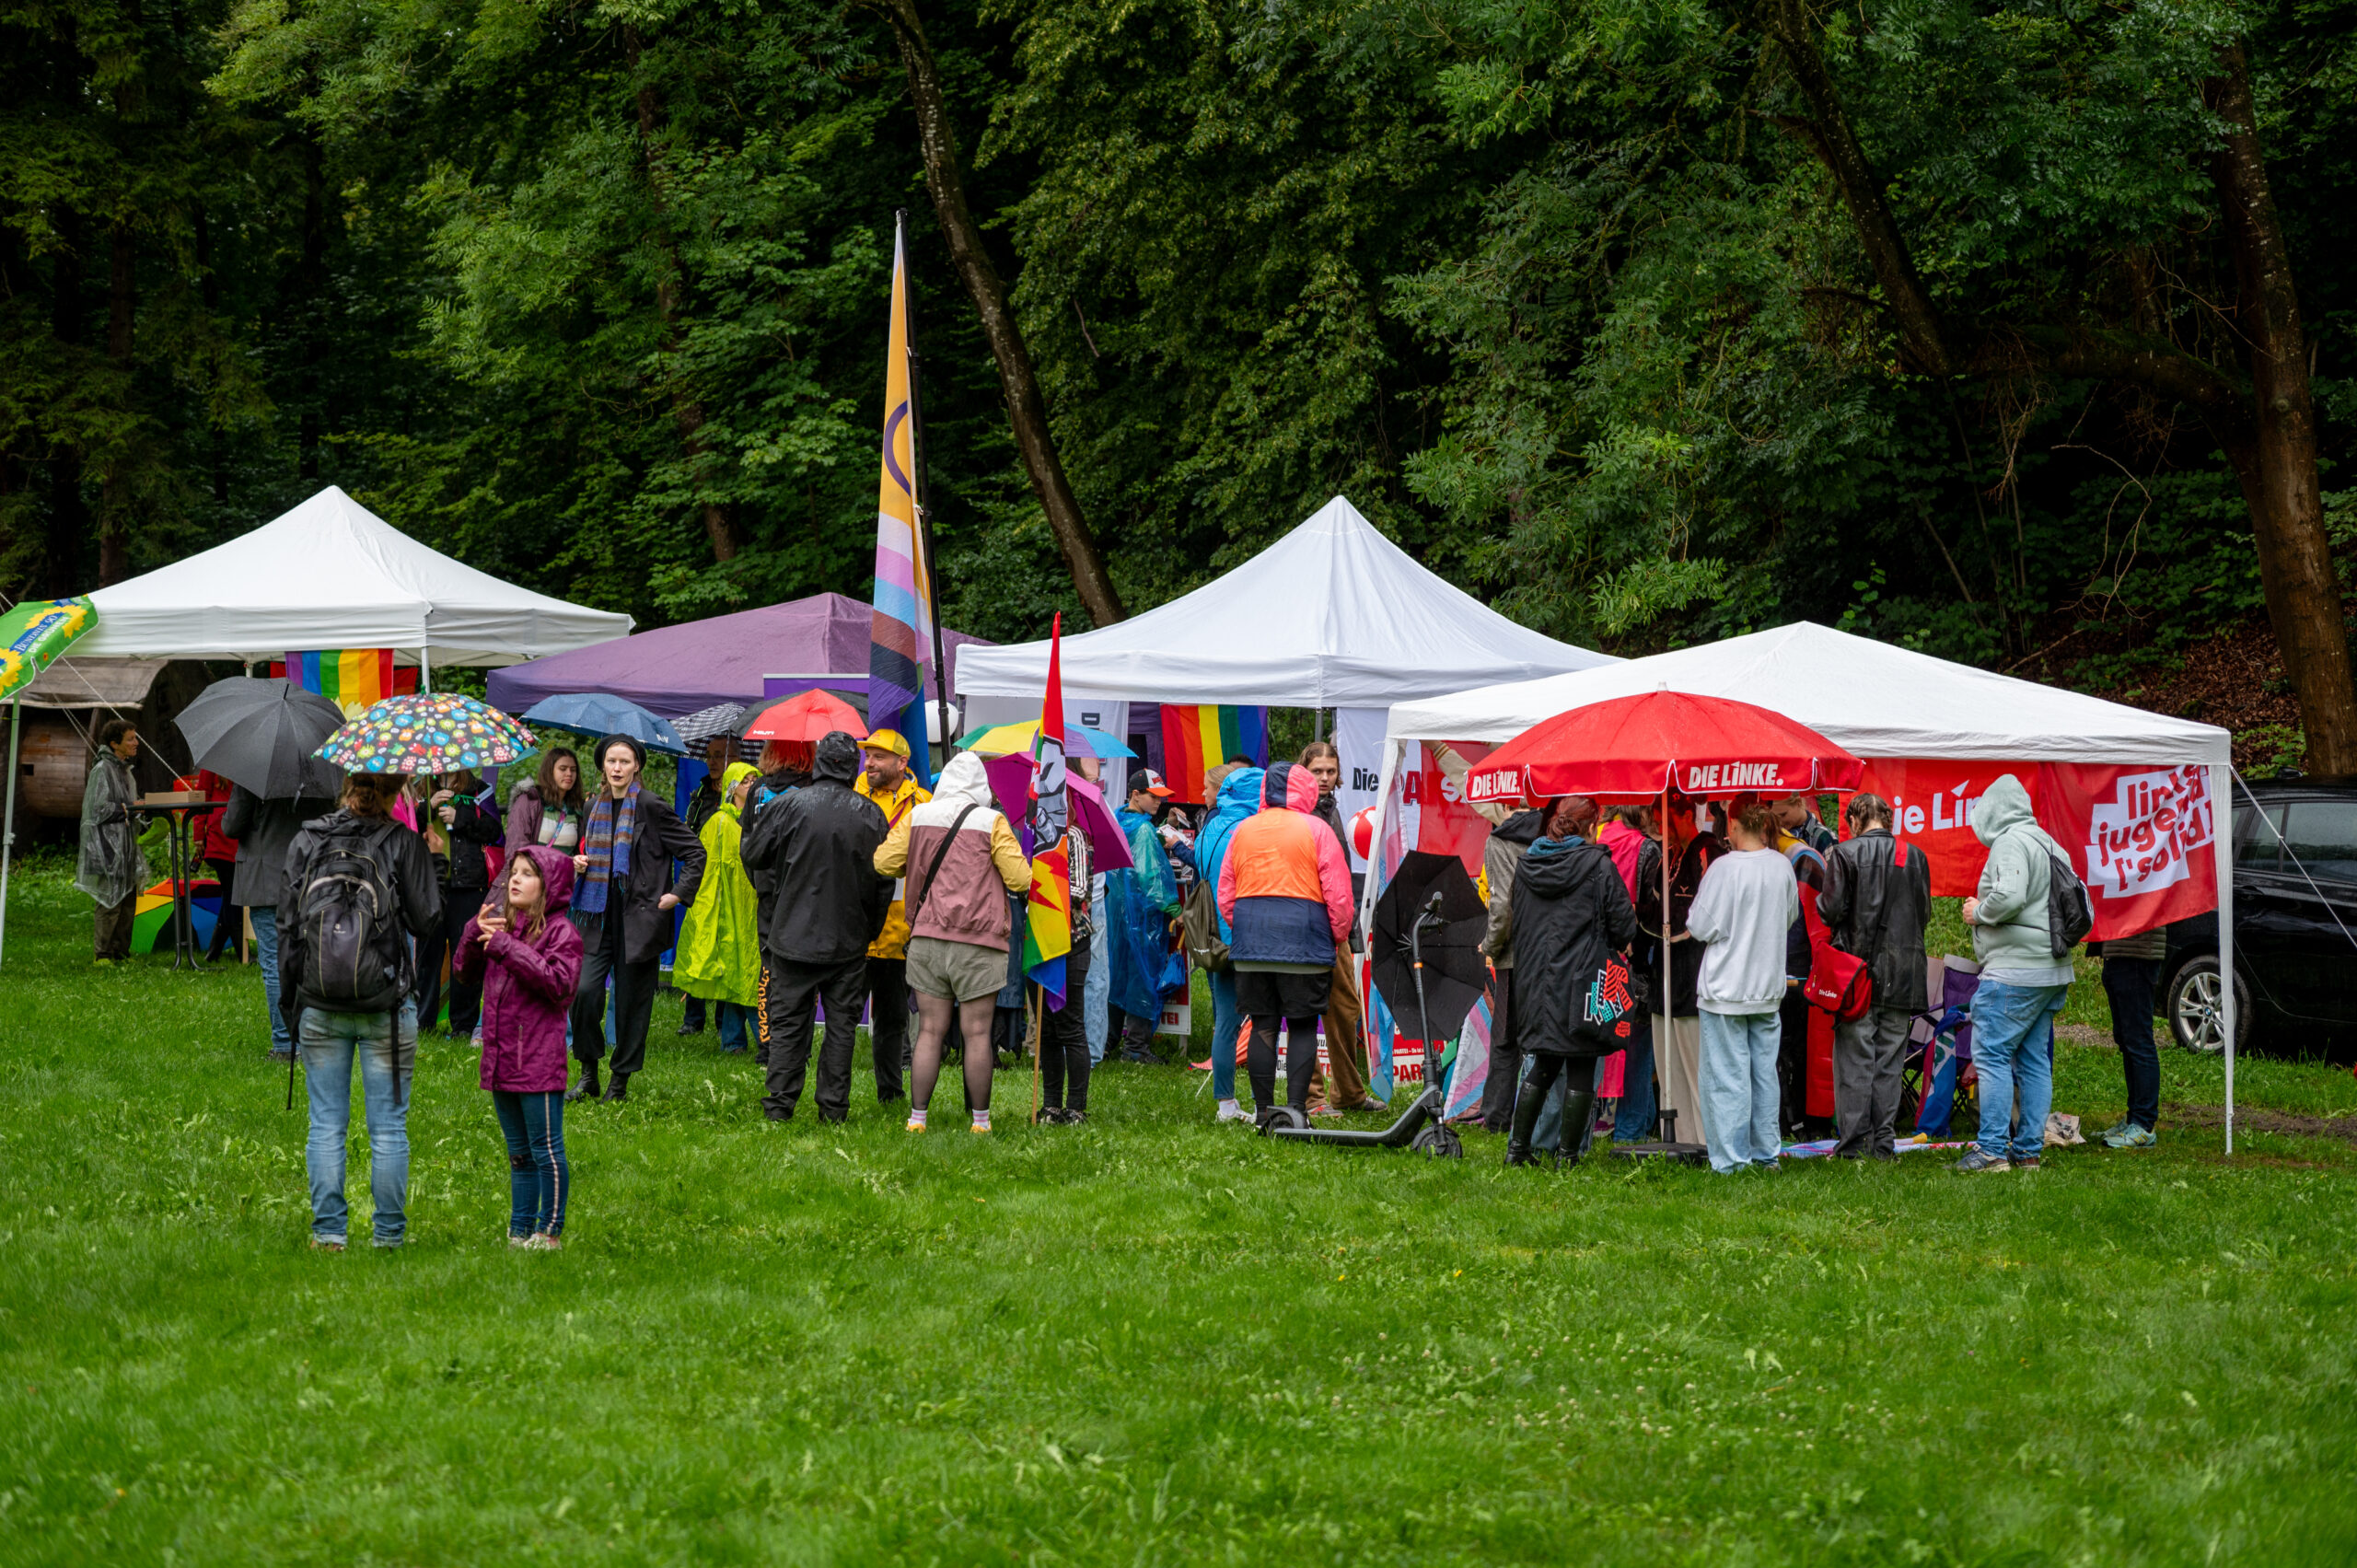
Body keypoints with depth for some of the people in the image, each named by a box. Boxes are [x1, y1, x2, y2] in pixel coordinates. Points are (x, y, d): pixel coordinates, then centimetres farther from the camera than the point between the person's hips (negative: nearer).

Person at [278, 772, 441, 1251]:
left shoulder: (306, 840, 1)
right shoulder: (401, 842, -8)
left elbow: (287, 921, 4)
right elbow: (427, 922, -6)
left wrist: (289, 997, 13)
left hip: (319, 1008, 2)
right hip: (386, 1009, -2)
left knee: (326, 1124, 9)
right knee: (389, 1126, 7)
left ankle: (328, 1230, 9)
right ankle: (389, 1233, 11)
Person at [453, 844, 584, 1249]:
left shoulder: (560, 931, -7)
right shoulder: (501, 924, 13)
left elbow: (558, 982, -21)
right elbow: (464, 973, 14)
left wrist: (508, 948, -22)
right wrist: (473, 934, -4)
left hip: (539, 1060, -7)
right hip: (501, 1060, 7)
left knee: (546, 1150, -1)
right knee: (518, 1154, 15)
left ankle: (550, 1232, 6)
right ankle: (519, 1231, 21)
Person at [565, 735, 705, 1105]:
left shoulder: (651, 806, -6)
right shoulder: (595, 807, 11)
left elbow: (695, 853, -2)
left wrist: (678, 895, -7)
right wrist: (578, 864, 6)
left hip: (638, 918, -4)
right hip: (597, 914, 4)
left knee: (632, 998, 1)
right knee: (584, 990, -8)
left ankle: (621, 1081, 12)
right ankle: (588, 1074, 7)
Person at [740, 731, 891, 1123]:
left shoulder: (788, 805, -7)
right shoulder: (870, 814, -2)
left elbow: (753, 856, 2)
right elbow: (883, 881, 4)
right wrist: (870, 930, 16)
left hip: (794, 935, -1)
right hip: (849, 941, 1)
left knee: (787, 1021, 6)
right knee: (841, 1024, 7)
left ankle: (779, 1105, 5)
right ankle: (834, 1106, 7)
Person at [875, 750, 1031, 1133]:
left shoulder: (916, 817, 6)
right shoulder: (991, 822, -3)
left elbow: (884, 863, 9)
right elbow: (1020, 879, -3)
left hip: (926, 938, 3)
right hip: (977, 943, -3)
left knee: (930, 1032, 7)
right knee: (976, 1033, 1)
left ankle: (917, 1119, 5)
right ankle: (980, 1121, 5)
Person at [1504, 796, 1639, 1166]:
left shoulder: (1526, 863, 6)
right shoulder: (1597, 865, -10)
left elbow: (1514, 922, 14)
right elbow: (1624, 926, -8)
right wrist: (1618, 945, 14)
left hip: (1537, 981, 6)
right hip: (1583, 980, -6)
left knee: (1543, 1067, 17)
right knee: (1581, 1071, 3)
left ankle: (1517, 1147, 15)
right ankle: (1567, 1154, 4)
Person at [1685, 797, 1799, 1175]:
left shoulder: (1725, 867, -18)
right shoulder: (1782, 866, 0)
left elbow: (1701, 927, -15)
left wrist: (1699, 901, 4)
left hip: (1726, 985, -5)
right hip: (1769, 986, 5)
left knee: (1727, 1075, 0)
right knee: (1765, 1072, 14)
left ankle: (1730, 1160, 1)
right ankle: (1766, 1154, 19)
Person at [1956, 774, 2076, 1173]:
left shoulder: (2010, 842, -10)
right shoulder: (2051, 845, 19)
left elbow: (2008, 897, -26)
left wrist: (1978, 912, -8)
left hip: (2014, 970, -10)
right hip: (2054, 973, 10)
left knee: (1991, 1054, -8)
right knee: (2035, 1060, 10)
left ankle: (1993, 1150, -11)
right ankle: (2029, 1150, 12)